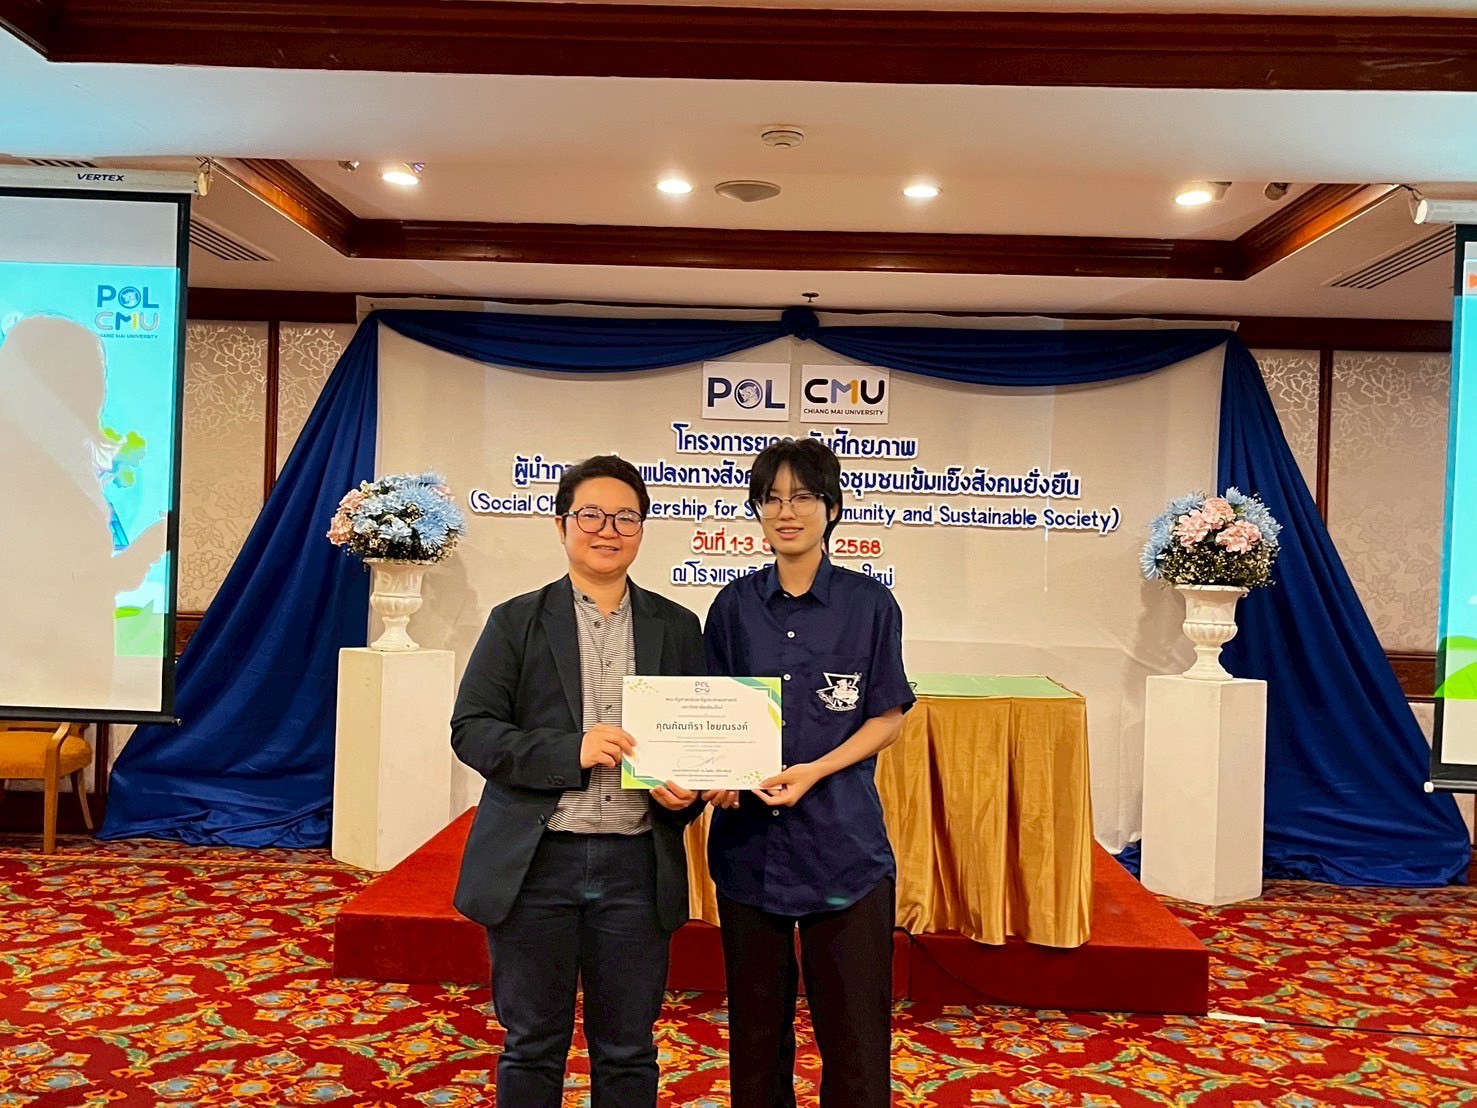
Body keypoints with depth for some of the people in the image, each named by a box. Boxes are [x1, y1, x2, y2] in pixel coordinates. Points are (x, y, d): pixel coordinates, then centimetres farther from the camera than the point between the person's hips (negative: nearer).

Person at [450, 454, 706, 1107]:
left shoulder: (677, 628, 7)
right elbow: (470, 729, -4)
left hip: (636, 864, 2)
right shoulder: (517, 621, 2)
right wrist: (570, 751, -17)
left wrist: (686, 792, -10)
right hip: (536, 862, -1)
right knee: (532, 1047, 13)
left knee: (627, 1052, 14)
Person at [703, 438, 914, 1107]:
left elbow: (887, 718, 0)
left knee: (854, 1033, 4)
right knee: (756, 1025, 13)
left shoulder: (869, 604, -2)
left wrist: (814, 771, -14)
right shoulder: (734, 606, 4)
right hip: (748, 839, 2)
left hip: (843, 843, -2)